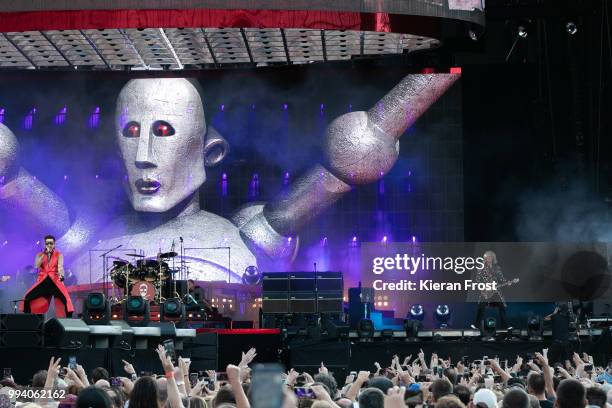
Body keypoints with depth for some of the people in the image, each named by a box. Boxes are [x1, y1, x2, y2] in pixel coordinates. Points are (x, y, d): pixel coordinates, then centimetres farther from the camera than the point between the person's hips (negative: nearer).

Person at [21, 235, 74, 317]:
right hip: (43, 281, 3)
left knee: (64, 298, -25)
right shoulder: (40, 254, 12)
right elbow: (37, 265, -6)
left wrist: (61, 276, -33)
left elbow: (60, 266, -12)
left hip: (55, 280, -3)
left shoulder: (59, 255, 5)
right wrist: (44, 254, -12)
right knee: (29, 297, -11)